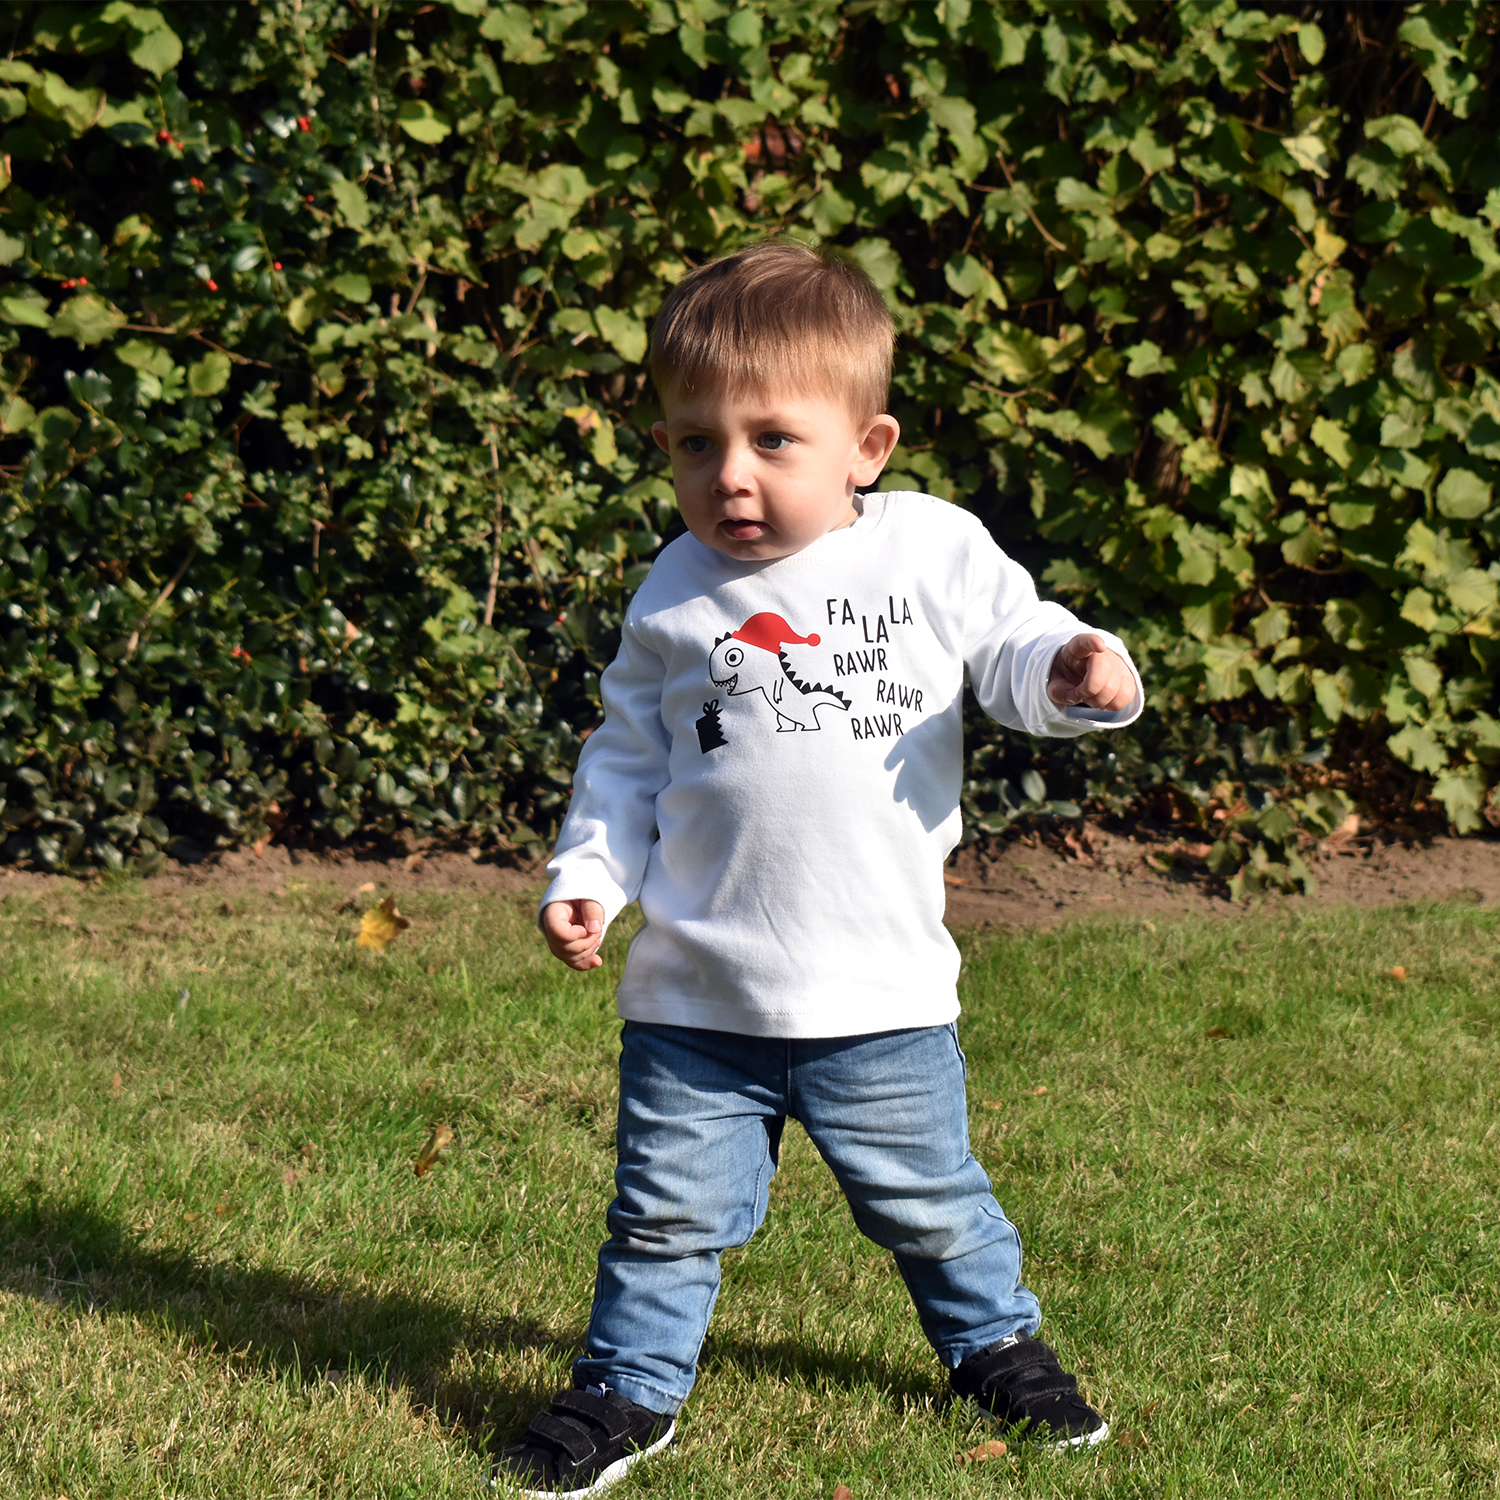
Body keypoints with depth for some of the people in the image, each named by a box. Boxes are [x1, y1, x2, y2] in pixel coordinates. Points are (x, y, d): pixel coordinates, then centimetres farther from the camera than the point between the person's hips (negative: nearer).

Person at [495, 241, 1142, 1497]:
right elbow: (630, 755, 9)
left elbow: (1017, 650, 4)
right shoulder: (677, 596, 1)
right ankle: (630, 1388, 25)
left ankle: (997, 1344, 40)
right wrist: (588, 875, -2)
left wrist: (1078, 673, -19)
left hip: (881, 991, 0)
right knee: (669, 1211, 6)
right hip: (697, 996, 1)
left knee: (931, 1201, 16)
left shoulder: (939, 554, -4)